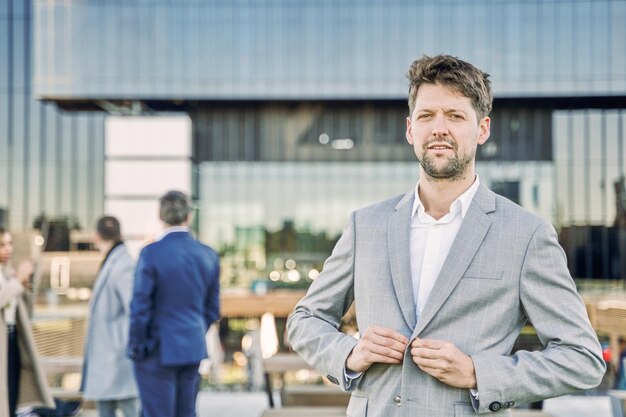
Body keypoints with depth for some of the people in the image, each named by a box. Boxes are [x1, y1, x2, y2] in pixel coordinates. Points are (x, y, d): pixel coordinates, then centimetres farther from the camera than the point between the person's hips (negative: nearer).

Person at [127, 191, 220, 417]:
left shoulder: (151, 253, -14)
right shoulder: (209, 255, 2)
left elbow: (140, 308, -13)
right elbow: (212, 309, 9)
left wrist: (136, 348, -1)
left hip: (158, 352, -5)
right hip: (193, 350, 5)